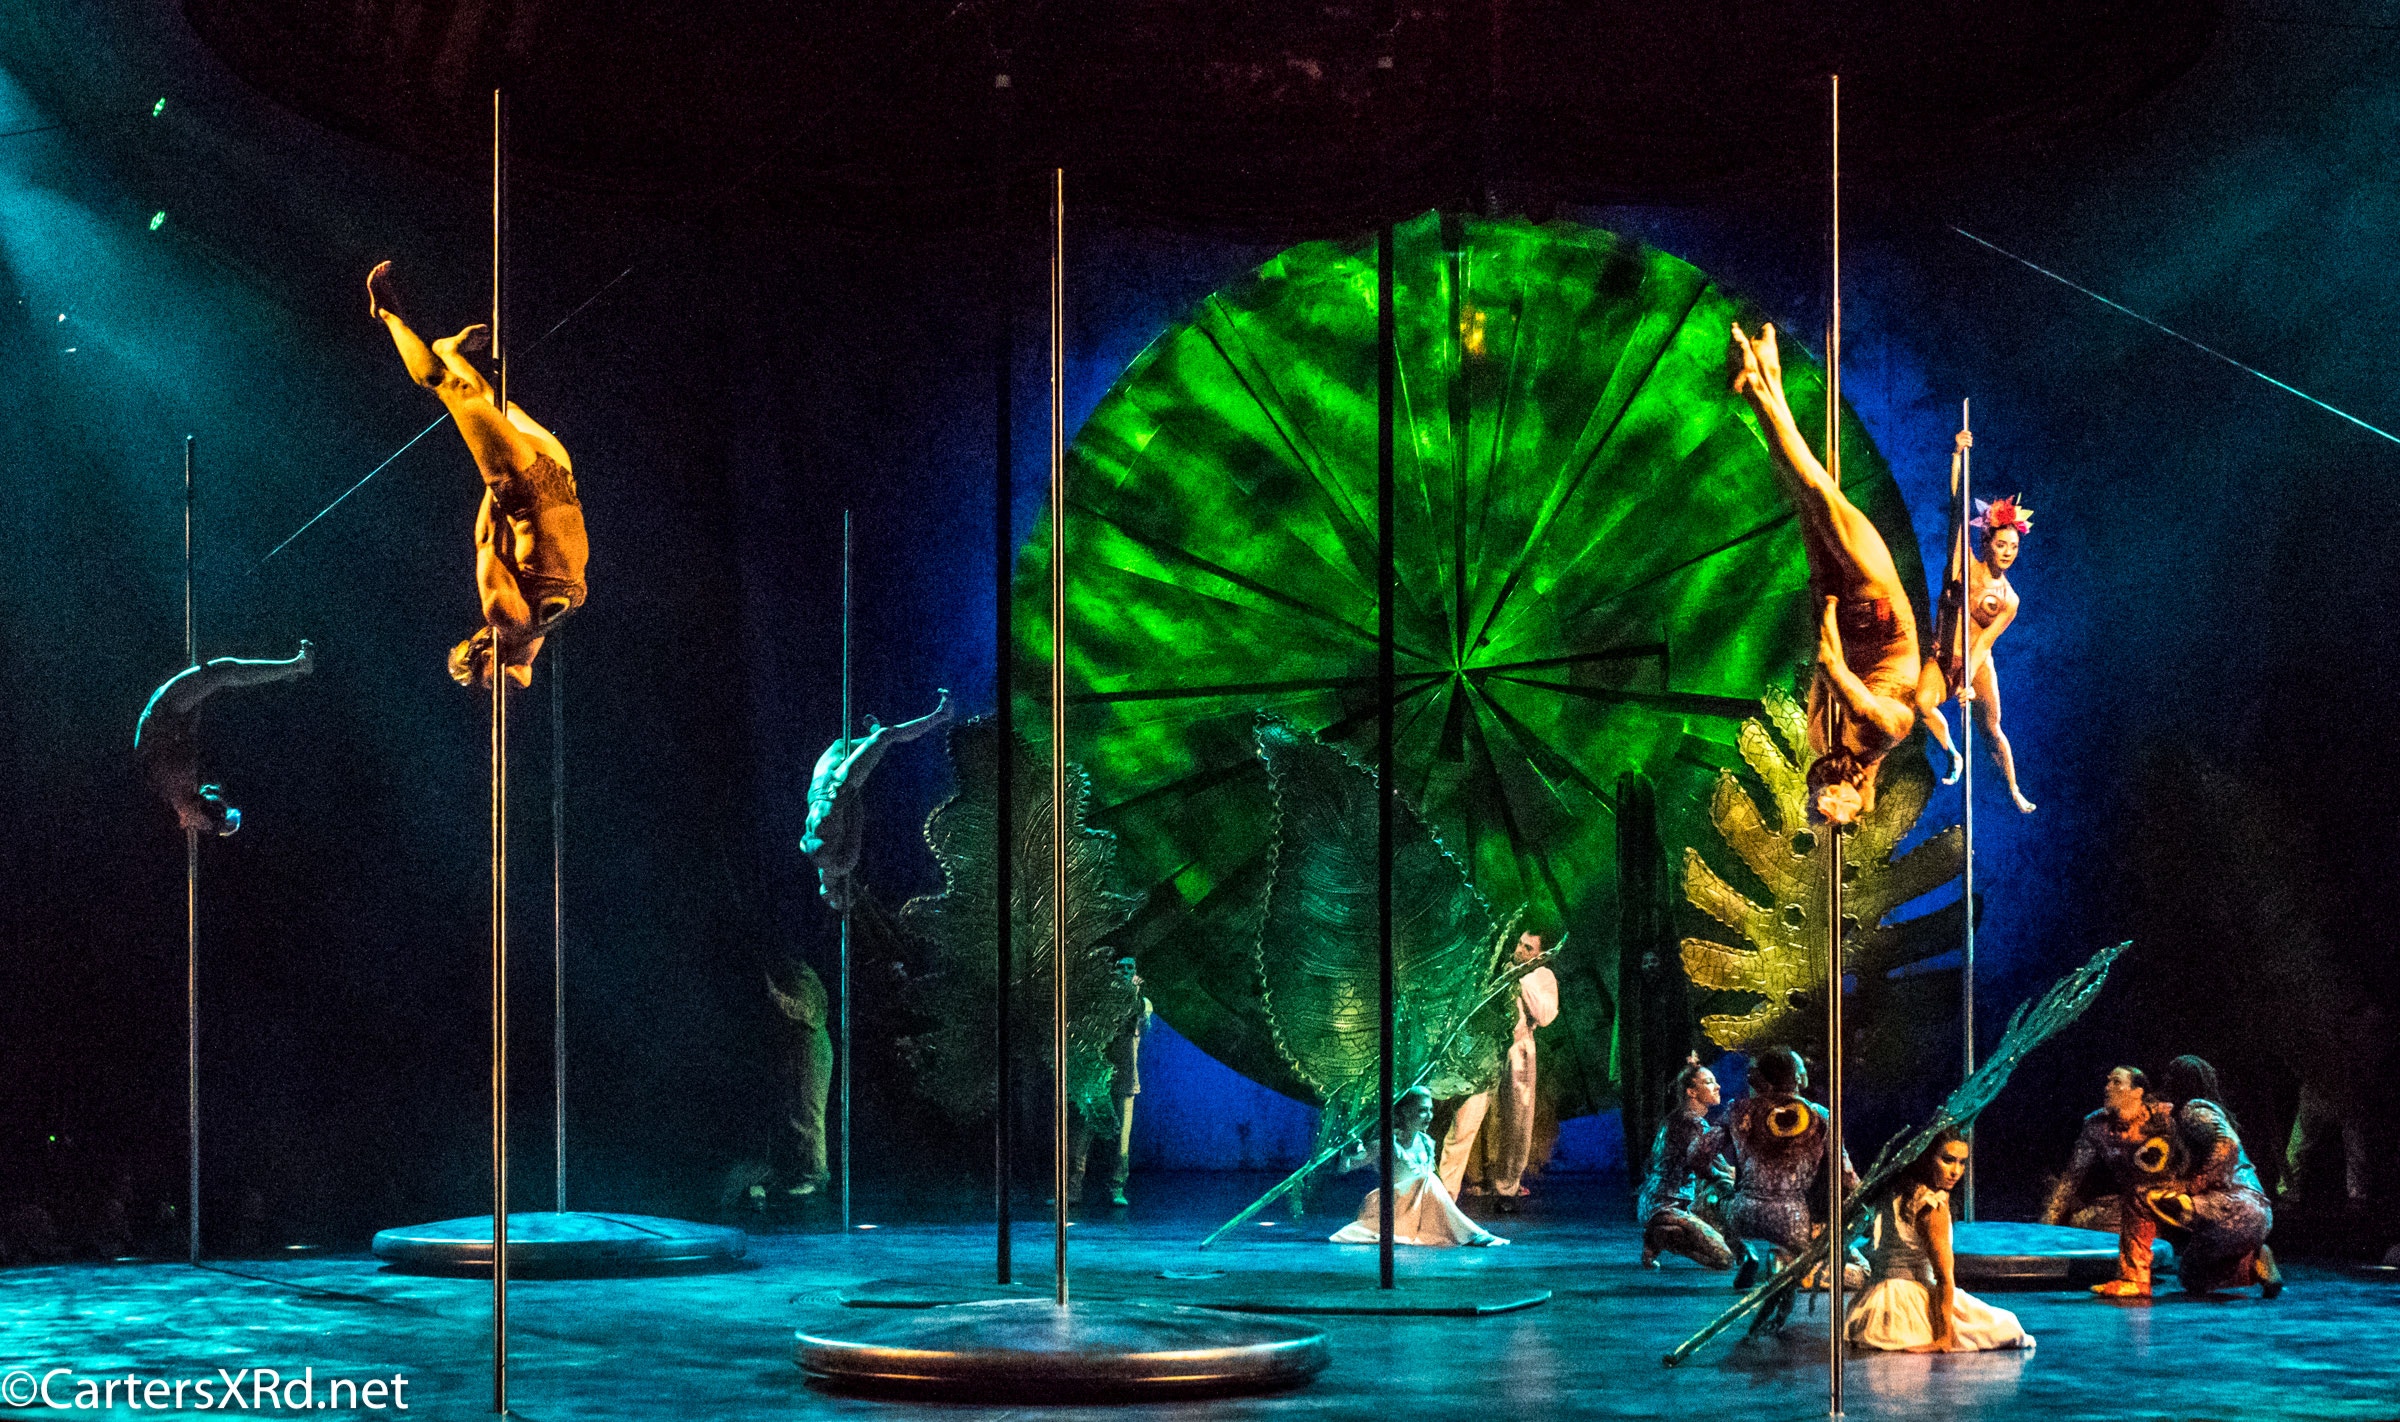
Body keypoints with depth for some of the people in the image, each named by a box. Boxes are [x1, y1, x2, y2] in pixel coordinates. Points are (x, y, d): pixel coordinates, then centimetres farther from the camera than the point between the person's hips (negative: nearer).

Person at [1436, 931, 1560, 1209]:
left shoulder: (1543, 977, 7)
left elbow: (1545, 1016, -9)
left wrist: (1524, 980, -11)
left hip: (1517, 1053, 0)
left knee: (1515, 1127, 4)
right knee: (1465, 1120, -9)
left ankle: (1505, 1191, 19)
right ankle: (1444, 1192, -8)